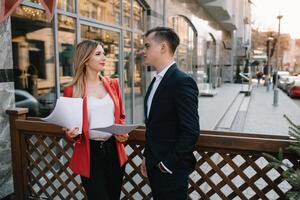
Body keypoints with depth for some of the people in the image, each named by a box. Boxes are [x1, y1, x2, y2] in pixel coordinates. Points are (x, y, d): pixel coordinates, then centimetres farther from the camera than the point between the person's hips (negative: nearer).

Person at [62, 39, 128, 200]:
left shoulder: (113, 84, 5)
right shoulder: (72, 90, -6)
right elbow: (70, 126, 3)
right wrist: (71, 134, -19)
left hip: (114, 150, 4)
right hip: (89, 153, -4)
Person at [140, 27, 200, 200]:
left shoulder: (182, 82, -19)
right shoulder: (157, 81, 9)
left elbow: (191, 131, -23)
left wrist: (168, 164, -16)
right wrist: (147, 157, 13)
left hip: (171, 169, -8)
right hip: (155, 166, 8)